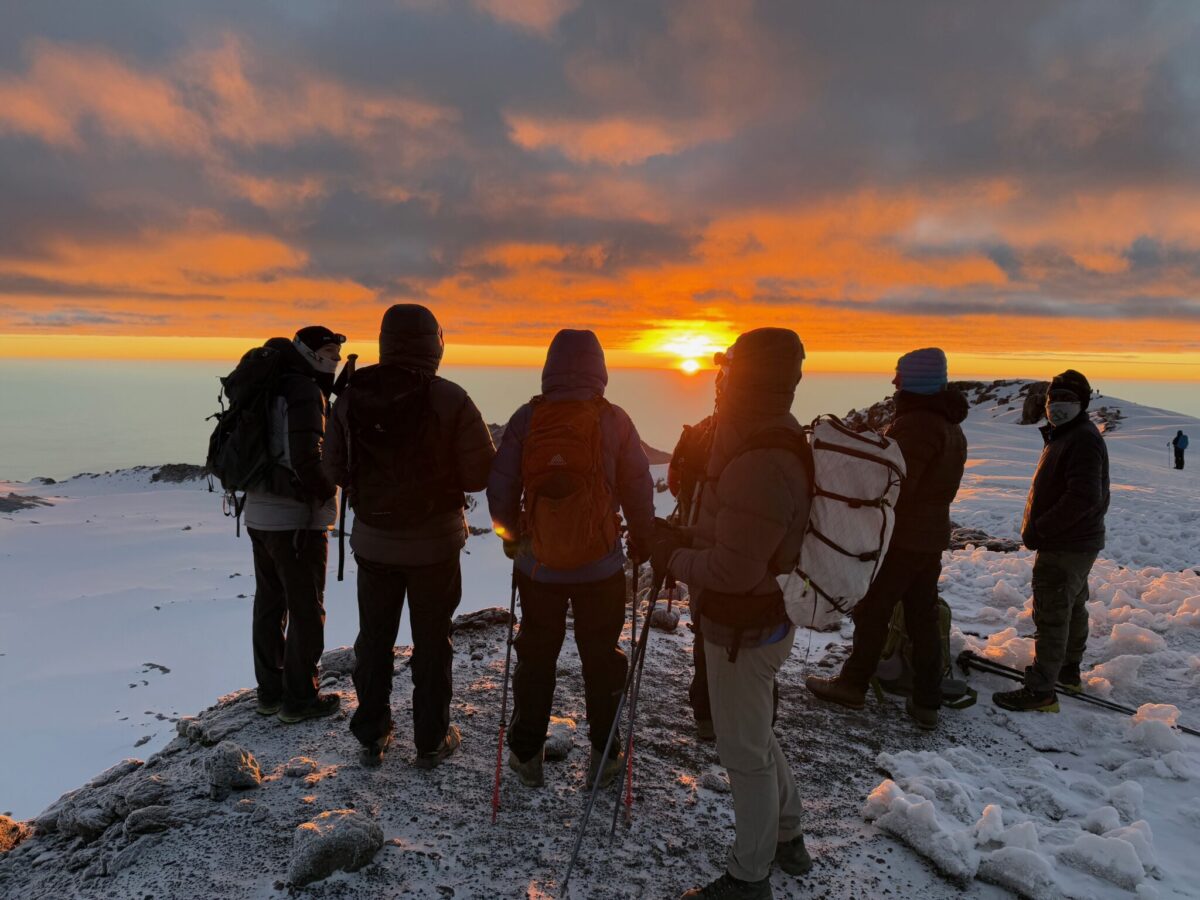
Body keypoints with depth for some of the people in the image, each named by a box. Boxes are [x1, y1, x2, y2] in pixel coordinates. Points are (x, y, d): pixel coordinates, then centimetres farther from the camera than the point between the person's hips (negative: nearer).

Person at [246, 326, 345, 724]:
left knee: (270, 602, 17)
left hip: (259, 513, 9)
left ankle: (270, 691, 28)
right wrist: (327, 493, -9)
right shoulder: (305, 392, -16)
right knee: (306, 610, 3)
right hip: (297, 517, -9)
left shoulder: (270, 390, 12)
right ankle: (299, 698, 13)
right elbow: (307, 457, -25)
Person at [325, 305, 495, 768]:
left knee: (373, 639, 17)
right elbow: (481, 472, -15)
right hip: (435, 542, -3)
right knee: (432, 642, 11)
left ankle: (371, 737, 29)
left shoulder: (351, 399, -5)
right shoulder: (449, 399, -17)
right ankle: (431, 742, 23)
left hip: (373, 540, 3)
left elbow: (336, 470, 1)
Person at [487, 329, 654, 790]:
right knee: (601, 657, 16)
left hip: (536, 565, 1)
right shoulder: (614, 421, -10)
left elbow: (499, 486, -5)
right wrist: (643, 543, 11)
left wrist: (510, 536, 13)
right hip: (601, 566, -1)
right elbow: (639, 489, -5)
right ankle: (603, 756, 27)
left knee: (535, 655, 19)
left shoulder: (526, 418, -8)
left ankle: (526, 755, 30)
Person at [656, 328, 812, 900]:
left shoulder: (759, 464, -30)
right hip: (762, 620, 10)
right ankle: (787, 837, 45)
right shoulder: (778, 441, 4)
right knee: (751, 734, 26)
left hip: (745, 631, -10)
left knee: (744, 751, 8)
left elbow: (732, 570, -29)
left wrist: (671, 559, -13)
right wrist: (682, 540, 2)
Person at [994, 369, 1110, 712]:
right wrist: (1039, 528, 11)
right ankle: (1069, 670, 38)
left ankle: (1040, 690, -2)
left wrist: (1040, 528, -23)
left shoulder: (1083, 439, -19)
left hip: (1066, 547, -11)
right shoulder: (1065, 436, 15)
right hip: (1075, 543, 11)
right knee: (1072, 608, 22)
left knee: (1051, 614, -7)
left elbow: (1085, 497, -29)